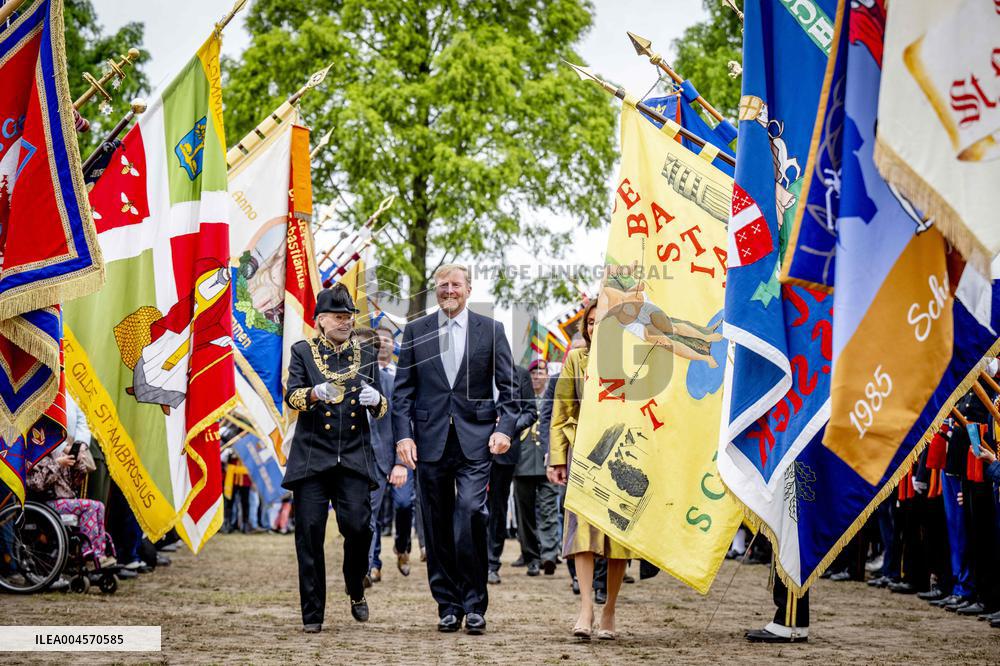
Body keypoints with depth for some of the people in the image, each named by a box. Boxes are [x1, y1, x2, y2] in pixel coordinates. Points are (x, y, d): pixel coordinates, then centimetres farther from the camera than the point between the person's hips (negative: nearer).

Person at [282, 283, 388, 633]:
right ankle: (312, 613, 4)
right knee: (309, 532, -5)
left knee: (357, 525, -12)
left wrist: (375, 400, -12)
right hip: (311, 457, -1)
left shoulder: (365, 355, 13)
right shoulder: (303, 351, 7)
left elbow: (382, 409, 12)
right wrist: (315, 393, -27)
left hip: (354, 458, 1)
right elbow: (291, 396, -5)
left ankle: (356, 591, 15)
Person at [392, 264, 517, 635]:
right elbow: (403, 389, 9)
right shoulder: (415, 331, 10)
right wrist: (403, 435, -2)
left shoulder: (491, 330, 8)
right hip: (430, 441, 2)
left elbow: (507, 387, 7)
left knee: (470, 513, -16)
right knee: (437, 526, 4)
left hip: (475, 440, -2)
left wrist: (504, 427, -6)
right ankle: (448, 605, 14)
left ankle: (474, 605, -7)